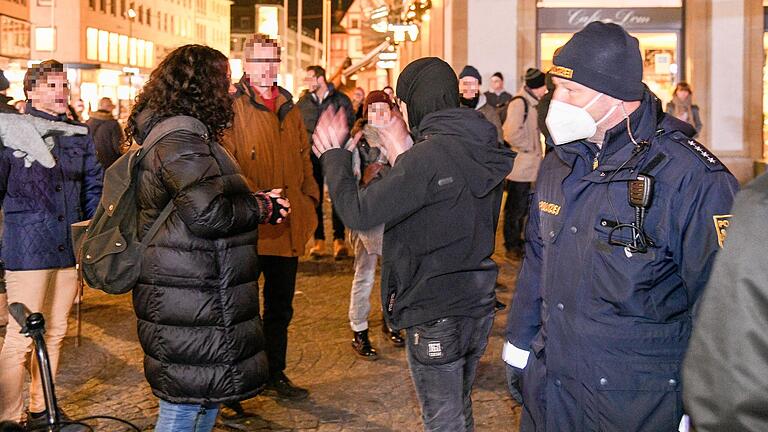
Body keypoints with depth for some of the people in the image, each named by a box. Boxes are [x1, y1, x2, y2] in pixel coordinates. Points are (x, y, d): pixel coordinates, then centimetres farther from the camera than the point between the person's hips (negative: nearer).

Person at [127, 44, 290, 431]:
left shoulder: (165, 132, 16)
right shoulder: (181, 138, -18)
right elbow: (207, 212, -26)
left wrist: (255, 201, 10)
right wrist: (263, 207, -11)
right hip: (190, 301, -11)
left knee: (203, 397, 19)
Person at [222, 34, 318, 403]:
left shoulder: (289, 108, 14)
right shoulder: (231, 107, -7)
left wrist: (309, 199, 10)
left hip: (288, 228, 7)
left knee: (280, 307, 18)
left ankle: (275, 374, 33)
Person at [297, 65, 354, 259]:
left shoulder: (341, 100, 2)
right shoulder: (303, 102, 9)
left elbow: (350, 126, 4)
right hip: (312, 155, 2)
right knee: (314, 198, 3)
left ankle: (339, 239, 4)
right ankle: (319, 240, 11)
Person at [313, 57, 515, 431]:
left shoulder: (429, 156, -22)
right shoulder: (482, 149, 5)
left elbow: (358, 213, -22)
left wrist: (334, 156, -7)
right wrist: (403, 159, 14)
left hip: (435, 316, -8)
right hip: (477, 306, 8)